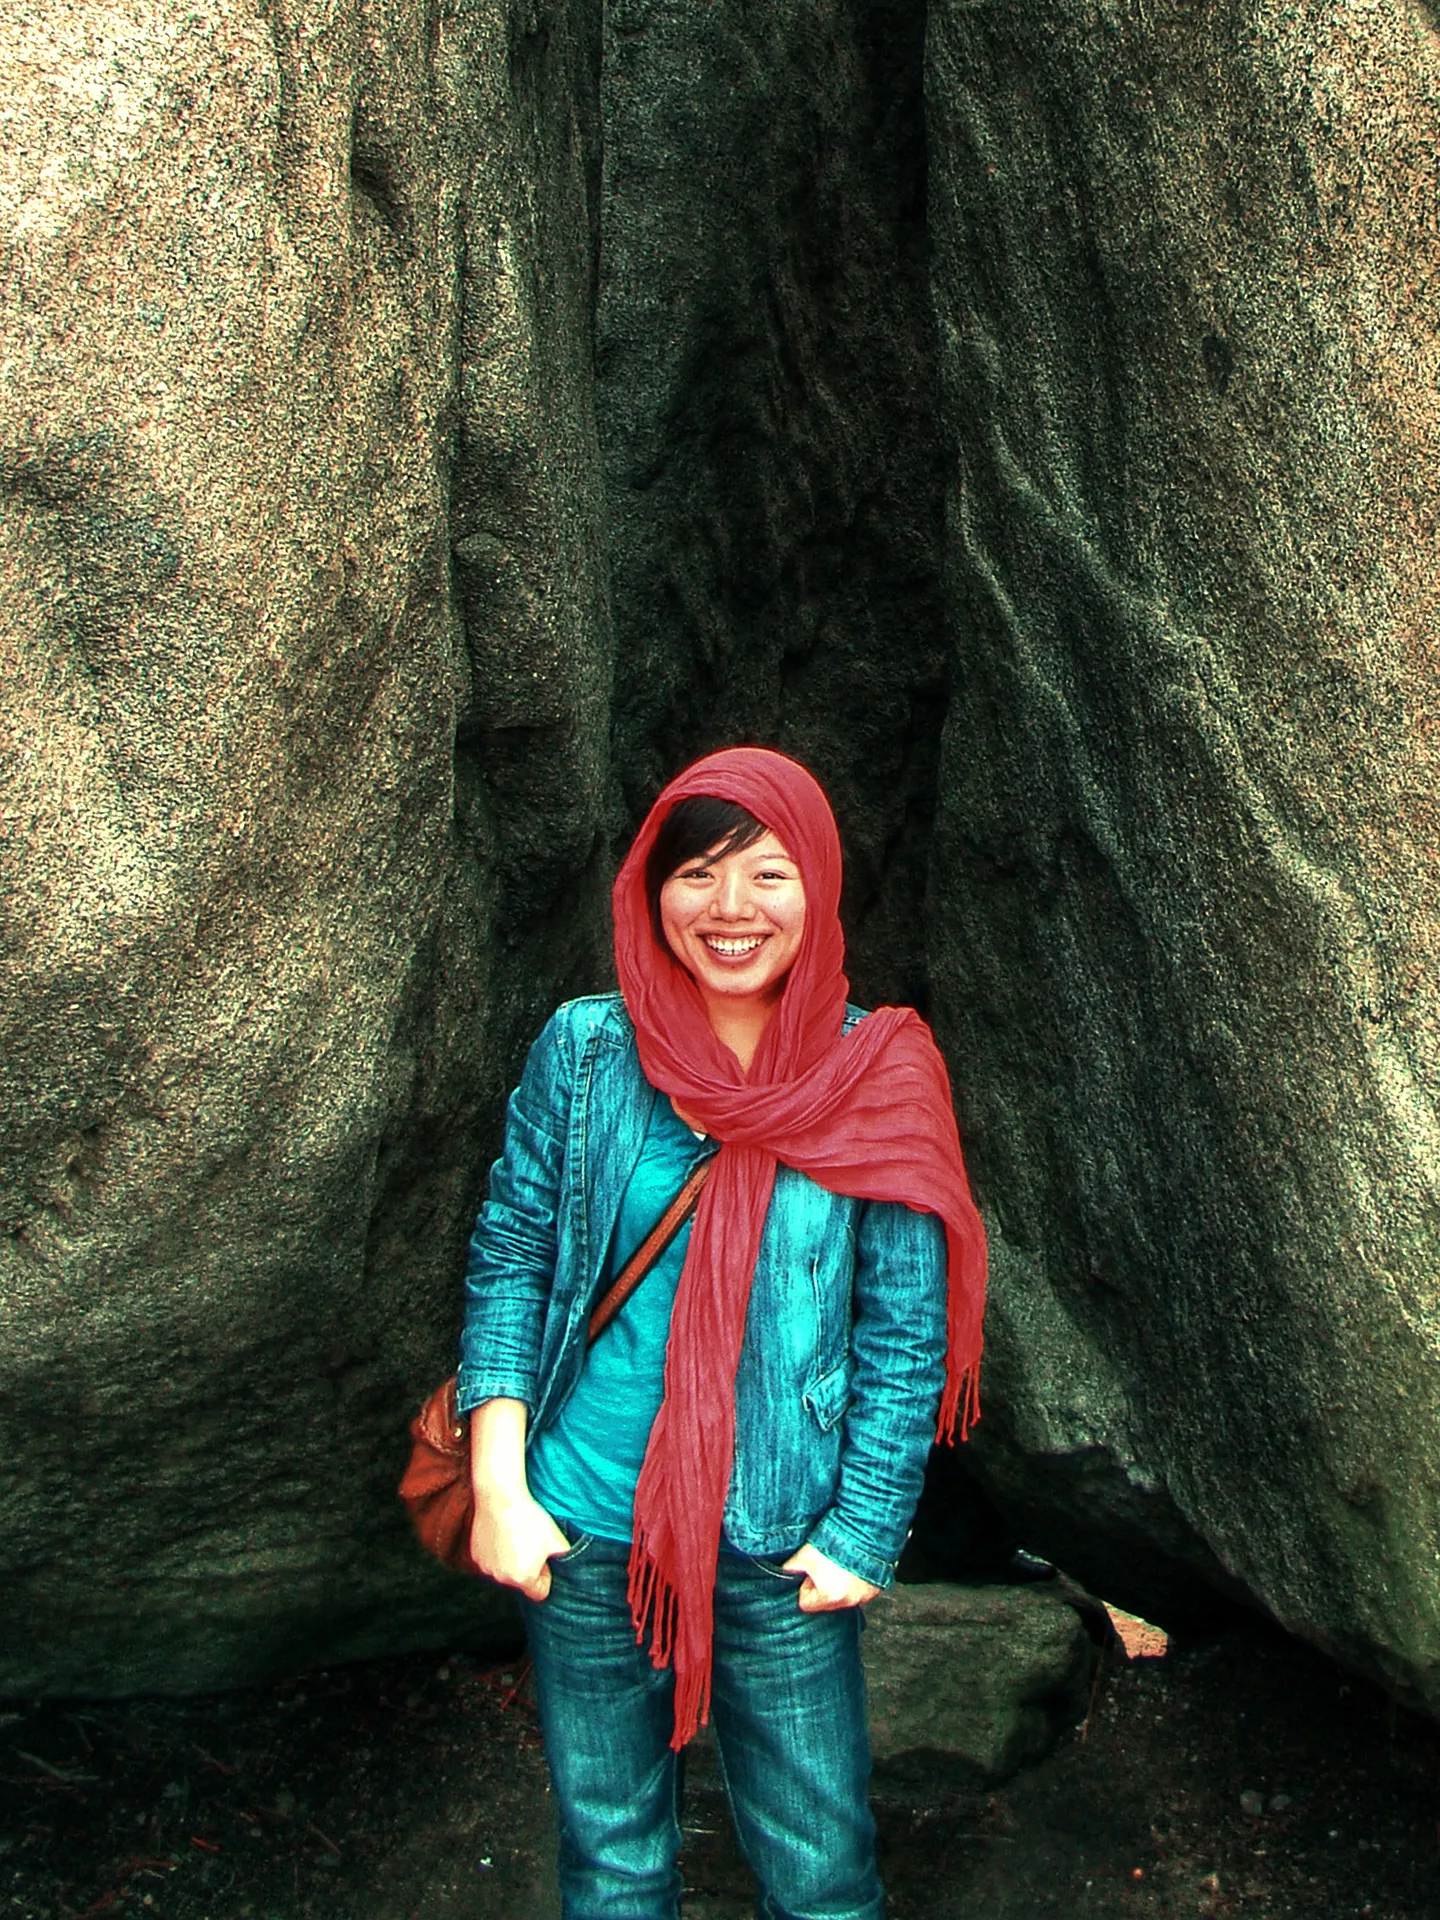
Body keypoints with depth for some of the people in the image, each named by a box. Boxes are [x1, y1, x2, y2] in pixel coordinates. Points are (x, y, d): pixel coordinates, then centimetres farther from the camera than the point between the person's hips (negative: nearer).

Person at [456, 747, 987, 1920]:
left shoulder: (872, 1078, -8)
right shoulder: (584, 1052, -6)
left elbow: (904, 1334, -3)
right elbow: (509, 1260, -1)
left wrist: (861, 1533, -5)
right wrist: (499, 1486, -6)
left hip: (780, 1548, -1)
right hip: (585, 1529, 1)